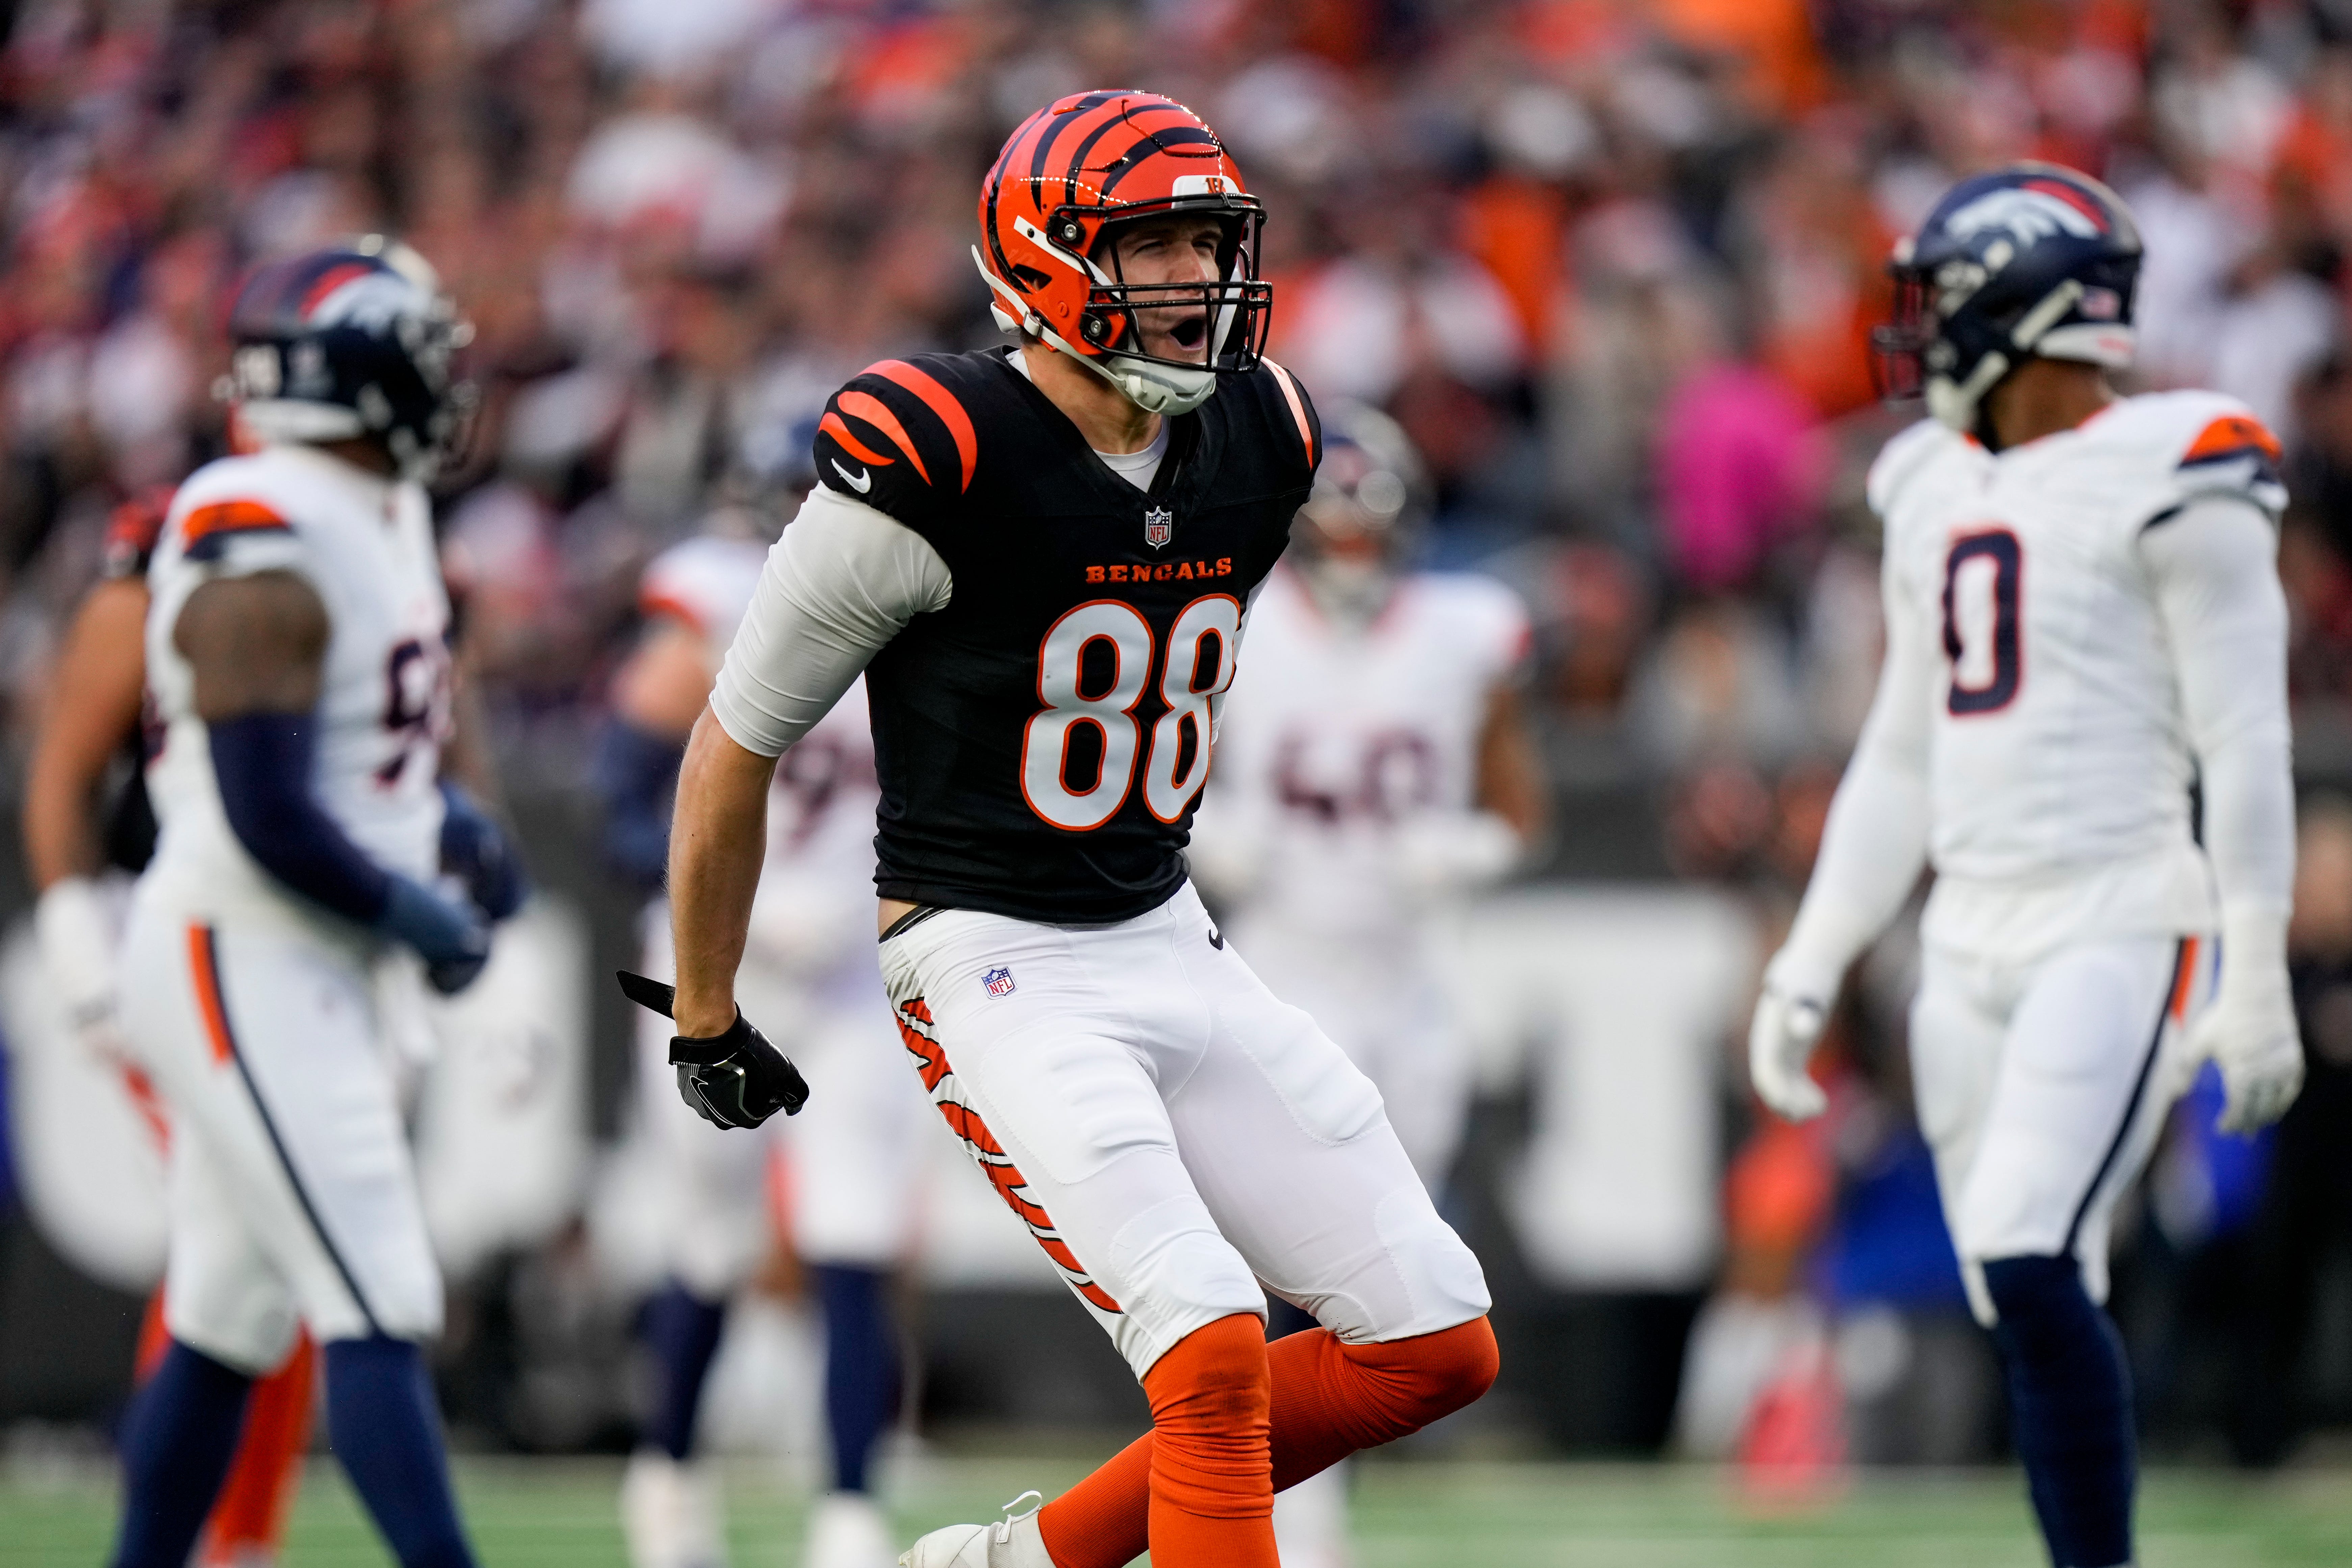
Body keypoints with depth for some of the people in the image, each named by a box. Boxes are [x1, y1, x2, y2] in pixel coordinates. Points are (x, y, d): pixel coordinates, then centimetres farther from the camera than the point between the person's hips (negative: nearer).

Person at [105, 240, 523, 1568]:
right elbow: (270, 820, -23)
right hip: (246, 962, -10)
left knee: (230, 1327, 13)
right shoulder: (265, 556, -20)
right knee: (378, 1313, -12)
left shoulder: (384, 515, 11)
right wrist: (418, 914, -11)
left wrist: (459, 827, 8)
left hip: (313, 966, 10)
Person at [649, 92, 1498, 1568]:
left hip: (1174, 945, 7)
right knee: (1218, 1357, -22)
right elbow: (737, 743, -7)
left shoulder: (1258, 443, 1)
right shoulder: (939, 461, -19)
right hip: (996, 970, -7)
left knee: (1440, 1346, 3)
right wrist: (705, 1017, 1)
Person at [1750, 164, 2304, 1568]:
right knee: (2028, 1308, 4)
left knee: (2033, 1269, -20)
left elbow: (2245, 741, -9)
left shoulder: (2167, 478, -7)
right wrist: (1813, 966, 17)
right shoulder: (1939, 492, 16)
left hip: (2123, 930, -7)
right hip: (1973, 941, 7)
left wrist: (2256, 977, -13)